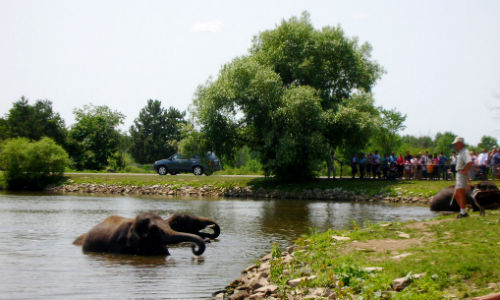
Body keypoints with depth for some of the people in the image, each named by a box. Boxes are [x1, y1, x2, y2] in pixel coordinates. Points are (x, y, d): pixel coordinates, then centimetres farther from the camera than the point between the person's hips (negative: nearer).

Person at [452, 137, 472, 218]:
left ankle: (463, 212, -9)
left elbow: (469, 162, -31)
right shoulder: (460, 152, 18)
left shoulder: (464, 152, -15)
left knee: (460, 193, -12)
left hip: (462, 175, -11)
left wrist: (465, 171, -23)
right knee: (456, 195, 12)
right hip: (458, 175, 11)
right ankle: (462, 211, 18)